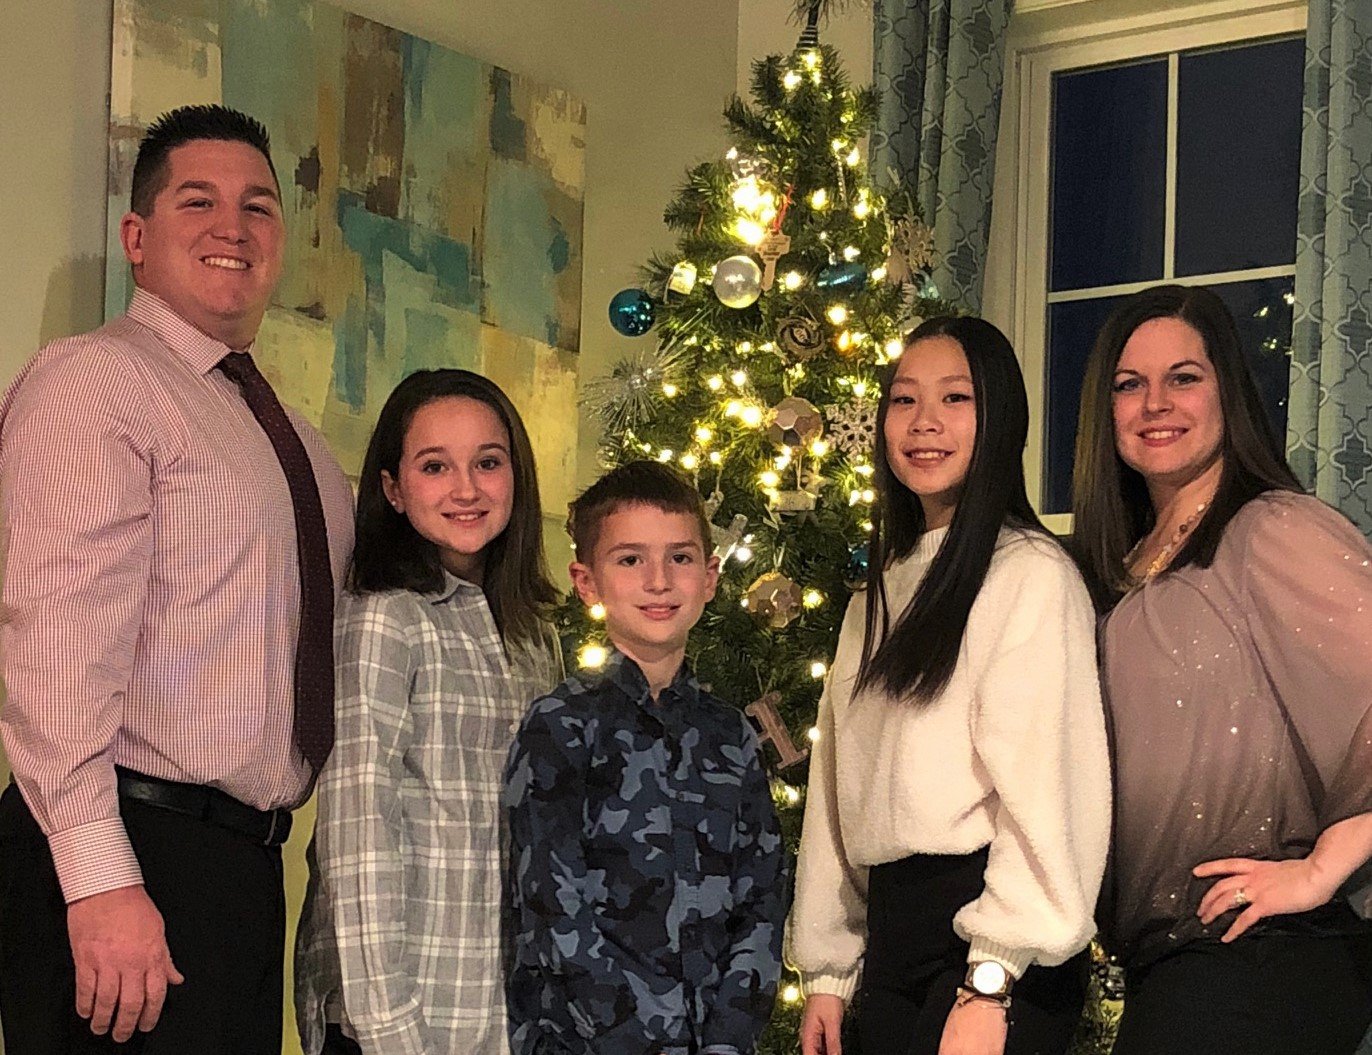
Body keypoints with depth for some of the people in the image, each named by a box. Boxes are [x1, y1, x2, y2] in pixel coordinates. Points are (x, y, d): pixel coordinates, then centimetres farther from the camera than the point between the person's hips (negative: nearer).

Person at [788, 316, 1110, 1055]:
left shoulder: (1030, 574, -7)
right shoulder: (879, 597, 18)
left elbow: (1042, 786, -15)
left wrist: (988, 980, -21)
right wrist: (826, 971, 13)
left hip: (990, 944, -7)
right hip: (889, 932, 7)